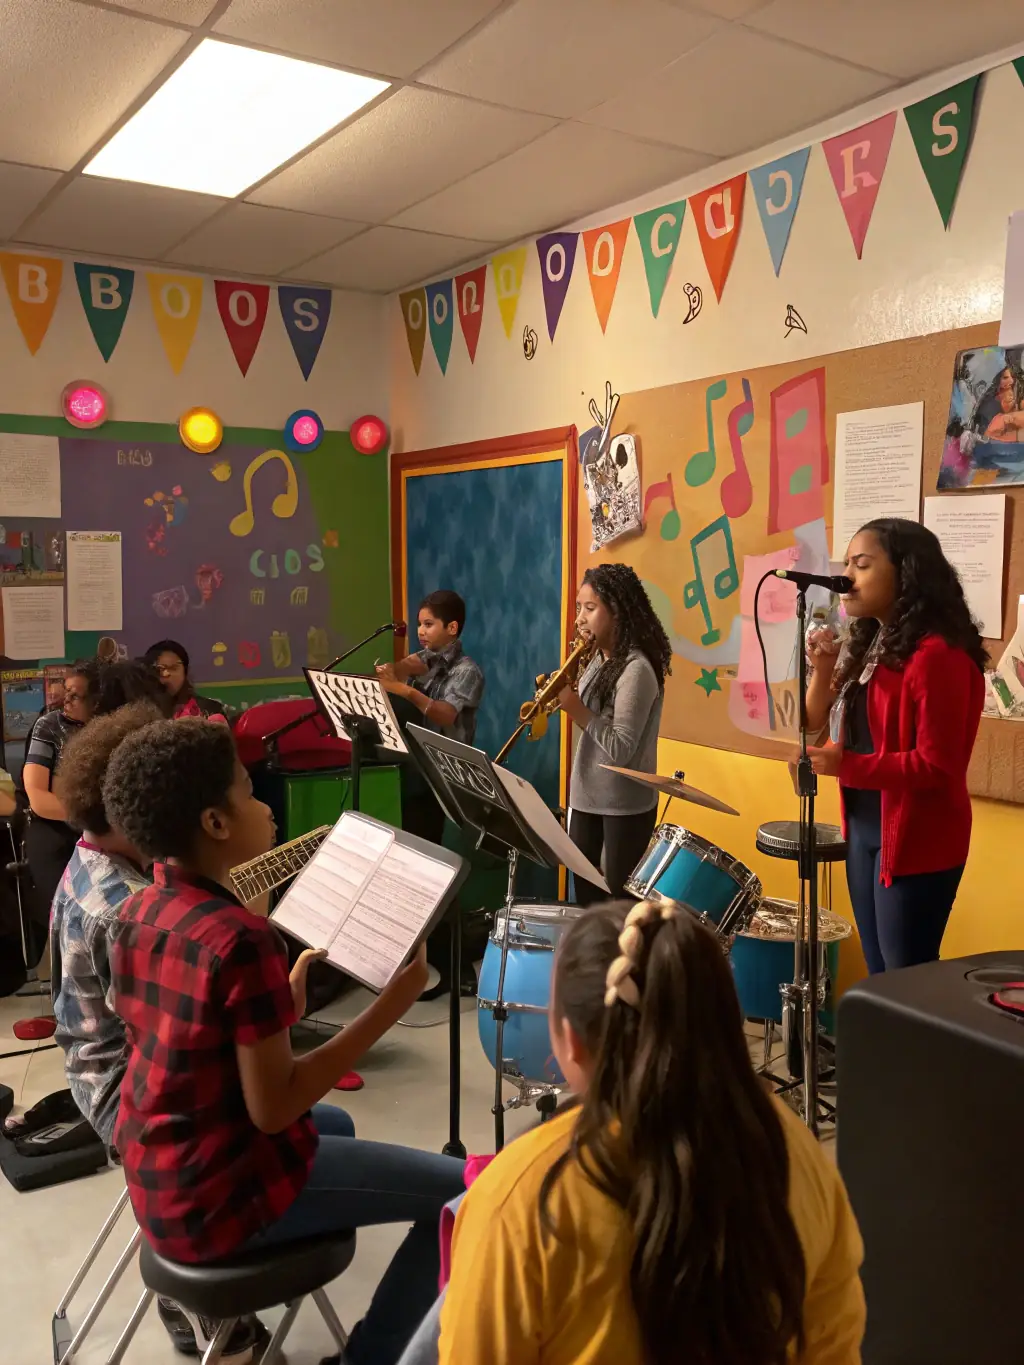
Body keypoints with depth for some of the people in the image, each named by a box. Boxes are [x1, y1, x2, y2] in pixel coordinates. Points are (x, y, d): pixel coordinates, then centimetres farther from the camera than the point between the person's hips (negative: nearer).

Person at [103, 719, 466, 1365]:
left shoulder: (139, 912, 0)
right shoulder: (242, 938, -26)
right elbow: (273, 1108, -24)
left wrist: (284, 997, 8)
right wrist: (389, 1007, -21)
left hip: (157, 1175, 9)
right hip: (218, 1195, -8)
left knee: (336, 1124, 33)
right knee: (461, 1193, -2)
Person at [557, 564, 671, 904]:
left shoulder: (636, 669, -21)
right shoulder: (599, 659, 6)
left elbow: (621, 749, -25)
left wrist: (576, 709, -25)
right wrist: (561, 696, -6)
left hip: (625, 804, -8)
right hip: (587, 795, 8)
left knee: (621, 897, 4)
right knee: (584, 887, 19)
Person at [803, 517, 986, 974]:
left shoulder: (937, 655, -18)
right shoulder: (870, 645, 11)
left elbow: (936, 766, -21)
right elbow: (815, 726, 7)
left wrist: (847, 766, -26)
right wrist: (823, 671, -8)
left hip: (916, 841, -9)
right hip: (864, 827, 9)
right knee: (879, 975, 18)